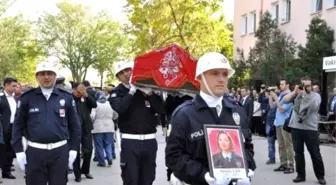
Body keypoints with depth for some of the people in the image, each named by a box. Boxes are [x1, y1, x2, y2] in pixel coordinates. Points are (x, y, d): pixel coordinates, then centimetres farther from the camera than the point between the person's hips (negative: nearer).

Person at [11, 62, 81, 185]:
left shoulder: (66, 97, 3)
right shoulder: (27, 98, 1)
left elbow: (75, 126, 7)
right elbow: (18, 125, 3)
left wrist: (73, 149, 3)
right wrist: (18, 151, -2)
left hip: (60, 151, 1)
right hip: (35, 152, 0)